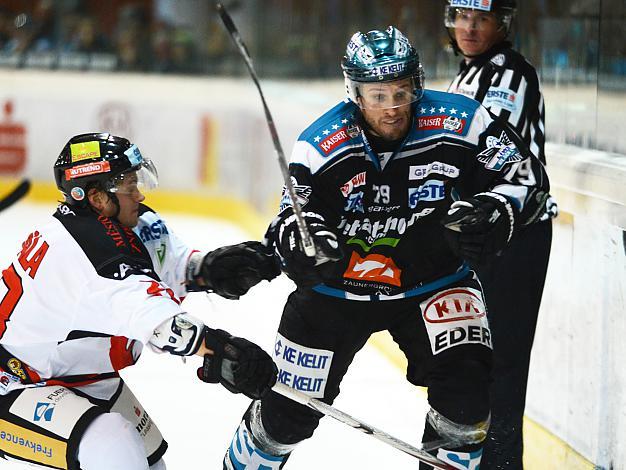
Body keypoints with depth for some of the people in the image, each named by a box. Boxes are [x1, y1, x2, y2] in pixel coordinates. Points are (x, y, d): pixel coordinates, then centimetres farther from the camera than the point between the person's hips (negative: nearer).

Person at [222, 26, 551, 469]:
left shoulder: (461, 124, -19)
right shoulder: (321, 146, -19)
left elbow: (525, 175, -11)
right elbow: (292, 219, -15)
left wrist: (492, 217, -31)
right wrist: (305, 245, -39)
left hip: (434, 280, 0)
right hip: (339, 288, 0)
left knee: (464, 392, -20)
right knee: (287, 412, 6)